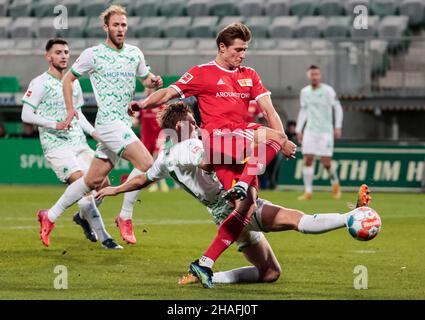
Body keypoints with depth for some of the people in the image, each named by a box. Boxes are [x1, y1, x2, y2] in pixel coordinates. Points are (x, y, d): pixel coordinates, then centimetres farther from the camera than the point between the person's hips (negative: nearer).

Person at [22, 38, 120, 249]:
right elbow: (26, 115, -9)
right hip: (56, 146, -7)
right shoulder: (40, 83, -6)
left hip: (79, 143, 7)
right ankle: (103, 237, -19)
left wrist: (94, 132, 11)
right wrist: (52, 124, -21)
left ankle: (83, 216, 30)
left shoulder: (73, 83, 15)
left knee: (103, 183, 0)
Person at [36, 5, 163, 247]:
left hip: (124, 124, 6)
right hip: (109, 121, -6)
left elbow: (146, 79, 23)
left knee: (94, 180, 10)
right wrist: (70, 109, -1)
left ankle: (50, 216, 22)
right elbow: (68, 78, 7)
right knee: (146, 163, -21)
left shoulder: (135, 53, 11)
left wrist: (155, 81, 0)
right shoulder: (93, 54, -4)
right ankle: (125, 217, -8)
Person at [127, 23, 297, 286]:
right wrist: (144, 103, -19)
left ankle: (205, 263, -8)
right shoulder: (203, 73, 7)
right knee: (272, 136, -27)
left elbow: (269, 110, 12)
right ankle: (242, 185, -39)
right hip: (218, 139, -6)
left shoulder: (250, 76, 21)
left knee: (249, 205, -8)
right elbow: (170, 92, 1)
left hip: (242, 151, 6)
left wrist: (283, 140, -3)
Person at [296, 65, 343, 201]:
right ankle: (308, 192, -3)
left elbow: (338, 108, 0)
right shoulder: (304, 92, 8)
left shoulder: (328, 91, -5)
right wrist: (298, 129, 13)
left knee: (326, 163, -6)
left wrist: (338, 127, -8)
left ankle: (335, 183, 23)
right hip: (310, 131, 3)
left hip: (325, 131, -3)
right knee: (307, 160, -7)